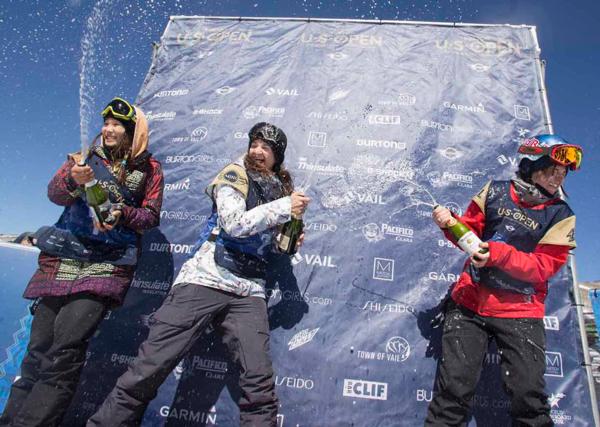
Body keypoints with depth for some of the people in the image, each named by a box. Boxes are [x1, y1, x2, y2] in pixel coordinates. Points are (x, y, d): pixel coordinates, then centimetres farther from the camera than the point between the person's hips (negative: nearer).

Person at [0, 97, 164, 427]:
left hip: (109, 264, -2)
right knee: (39, 349, 2)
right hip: (62, 258, 3)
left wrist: (122, 214, -15)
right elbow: (54, 192, 2)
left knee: (66, 349, -12)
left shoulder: (149, 168, 7)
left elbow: (151, 216, 4)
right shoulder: (87, 156, 14)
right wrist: (73, 180, -19)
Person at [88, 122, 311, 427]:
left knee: (260, 384, -10)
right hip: (205, 280, -4)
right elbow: (234, 224, -14)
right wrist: (284, 207, -12)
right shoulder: (235, 174, 4)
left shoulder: (280, 190, 19)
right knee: (148, 371, -8)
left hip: (248, 293, 4)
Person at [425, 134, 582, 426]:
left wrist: (496, 253, -22)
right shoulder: (496, 191, 4)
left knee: (528, 397, 1)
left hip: (520, 311, 0)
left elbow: (545, 266, -8)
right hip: (470, 300, 1)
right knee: (454, 387, 2)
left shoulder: (560, 215, 1)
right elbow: (471, 231, 10)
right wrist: (451, 223, -13)